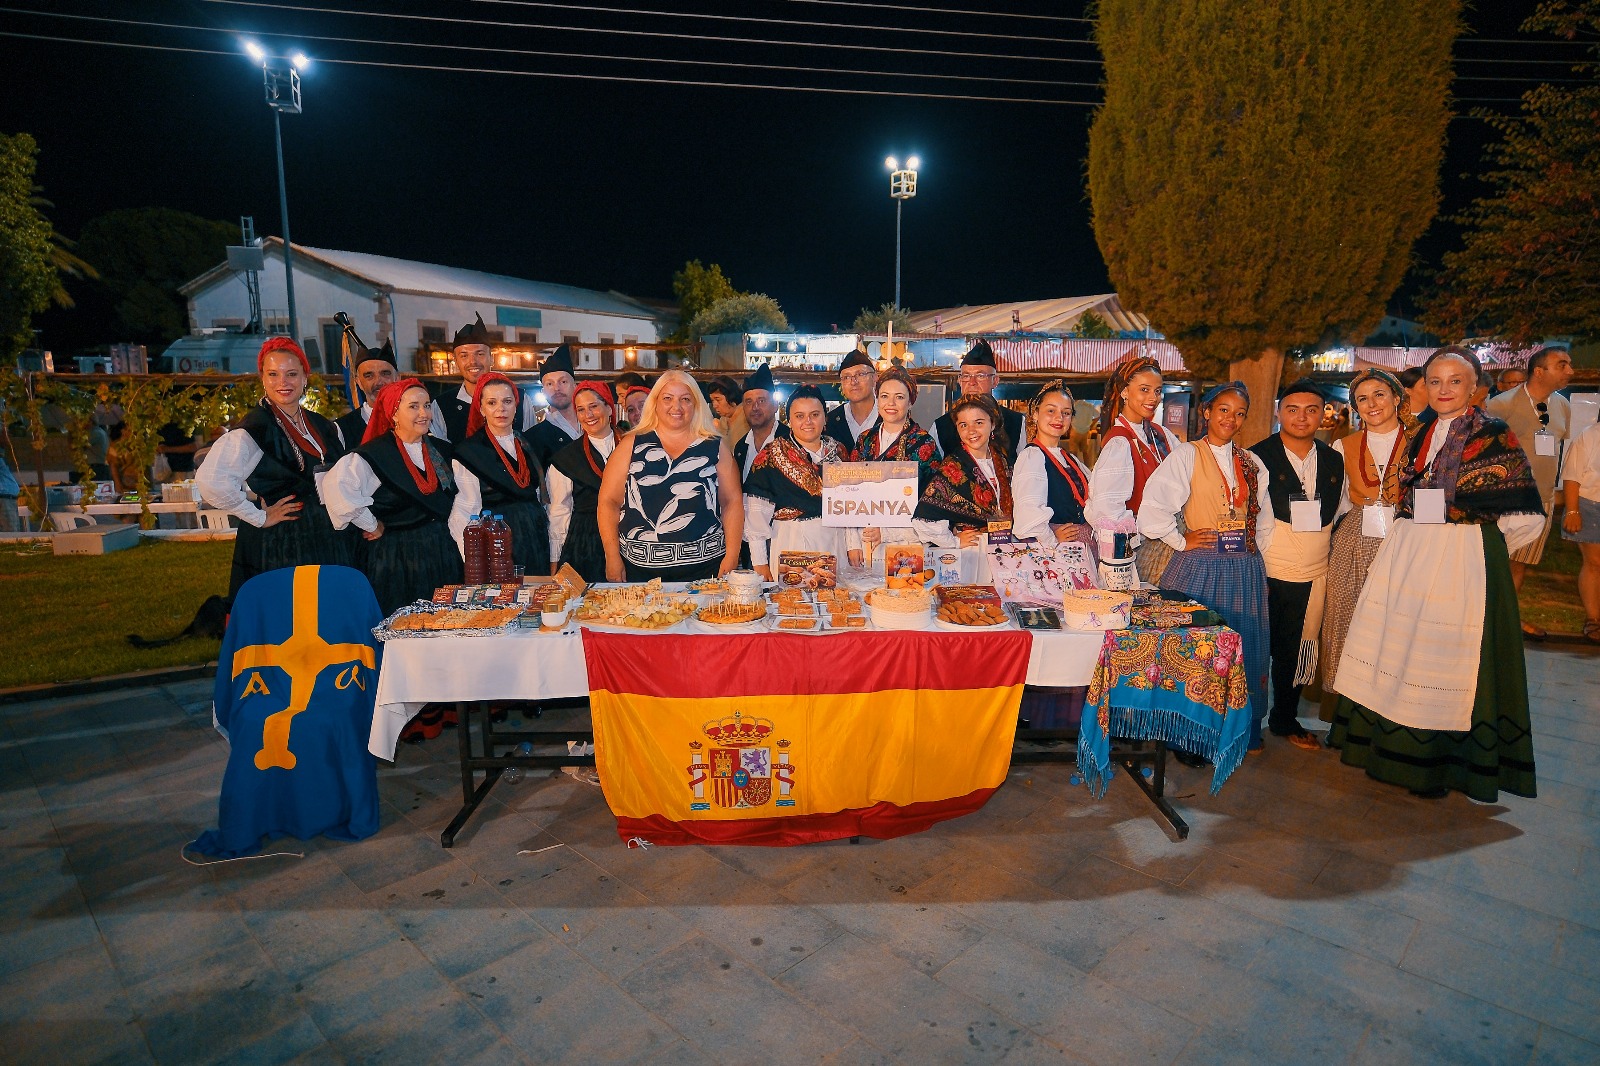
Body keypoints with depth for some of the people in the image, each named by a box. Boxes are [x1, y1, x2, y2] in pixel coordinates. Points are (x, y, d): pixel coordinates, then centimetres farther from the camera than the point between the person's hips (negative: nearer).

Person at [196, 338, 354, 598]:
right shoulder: (255, 428, -10)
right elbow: (210, 479, -22)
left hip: (330, 544, 6)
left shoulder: (324, 427, 11)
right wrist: (259, 517, -15)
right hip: (279, 545, -6)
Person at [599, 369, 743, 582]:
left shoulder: (715, 447, 7)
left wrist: (732, 556, -4)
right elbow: (609, 502, 4)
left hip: (704, 566, 0)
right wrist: (612, 558, -4)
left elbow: (732, 502, 6)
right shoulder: (632, 445, 6)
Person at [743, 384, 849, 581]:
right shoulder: (772, 454, -4)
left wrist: (854, 545, 7)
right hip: (790, 544, -4)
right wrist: (759, 562, -12)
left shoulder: (837, 451, 9)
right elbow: (756, 510, -8)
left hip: (835, 543, 4)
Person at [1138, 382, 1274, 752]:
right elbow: (1152, 507, -11)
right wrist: (1181, 541, -7)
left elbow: (1265, 519, 19)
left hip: (1246, 570, 5)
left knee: (1246, 648, 9)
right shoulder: (1186, 455, -4)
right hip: (1201, 568, -5)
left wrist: (1256, 556, 11)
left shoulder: (1252, 463, 13)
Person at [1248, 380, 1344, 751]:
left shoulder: (1333, 460, 9)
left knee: (1295, 651, 14)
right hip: (1265, 572, -4)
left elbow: (1337, 513, 18)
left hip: (1312, 576, 5)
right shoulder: (1257, 457, -7)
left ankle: (1285, 719, 31)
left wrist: (1323, 546, 8)